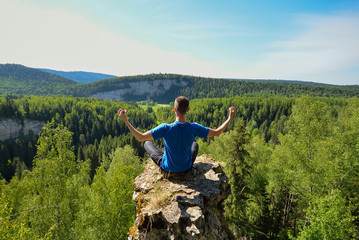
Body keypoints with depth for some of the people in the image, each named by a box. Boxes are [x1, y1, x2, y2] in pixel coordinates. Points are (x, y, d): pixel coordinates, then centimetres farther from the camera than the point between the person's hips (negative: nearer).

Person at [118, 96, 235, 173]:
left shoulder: (166, 128, -31)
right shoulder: (194, 128, -24)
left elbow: (140, 137, -29)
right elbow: (217, 132, -11)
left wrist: (126, 120, -23)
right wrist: (229, 118, 1)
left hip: (167, 168, -2)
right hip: (186, 168, 2)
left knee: (147, 143, 21)